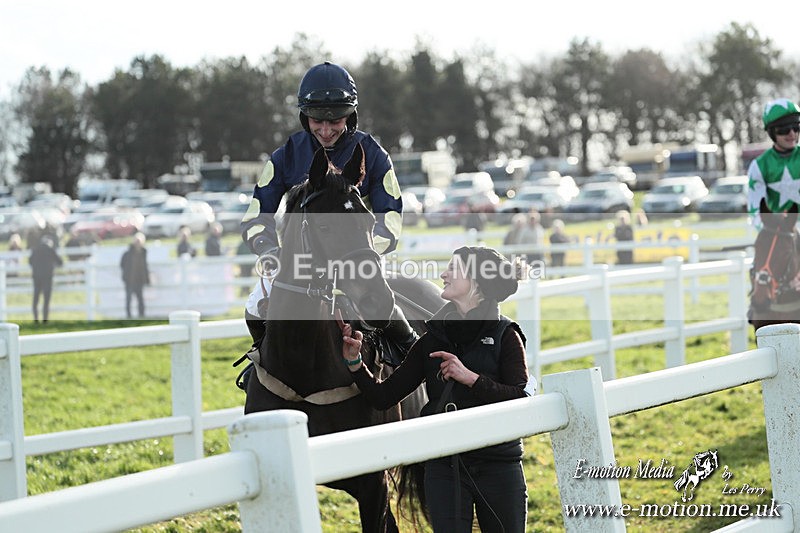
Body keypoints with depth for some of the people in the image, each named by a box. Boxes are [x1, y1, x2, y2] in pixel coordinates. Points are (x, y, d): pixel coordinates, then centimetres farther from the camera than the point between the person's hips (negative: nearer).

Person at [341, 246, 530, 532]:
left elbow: (522, 401, -13)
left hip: (498, 466, -2)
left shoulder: (505, 336, 0)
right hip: (444, 467, 2)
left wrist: (470, 378, -17)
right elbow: (383, 396, 8)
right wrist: (354, 361, -4)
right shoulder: (432, 341, 9)